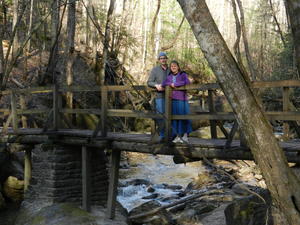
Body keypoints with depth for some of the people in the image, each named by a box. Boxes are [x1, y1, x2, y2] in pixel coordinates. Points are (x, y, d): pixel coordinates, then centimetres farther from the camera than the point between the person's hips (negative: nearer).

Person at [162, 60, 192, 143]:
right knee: (174, 118, 4)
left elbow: (187, 82, -18)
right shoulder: (169, 76, 14)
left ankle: (185, 135, 4)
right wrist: (170, 84, -15)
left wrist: (175, 84, -16)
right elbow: (163, 84, 3)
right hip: (172, 100, 4)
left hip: (181, 99, -4)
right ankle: (178, 136, 10)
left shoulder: (183, 74, 0)